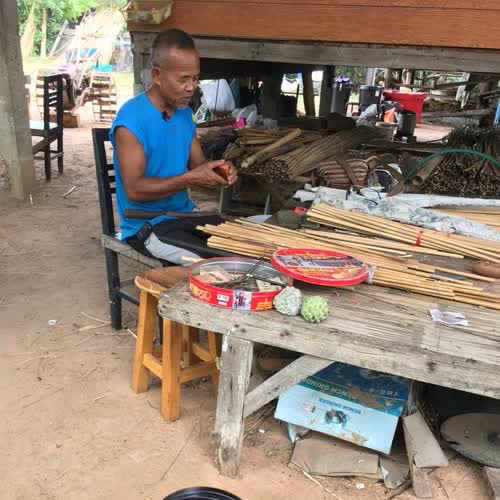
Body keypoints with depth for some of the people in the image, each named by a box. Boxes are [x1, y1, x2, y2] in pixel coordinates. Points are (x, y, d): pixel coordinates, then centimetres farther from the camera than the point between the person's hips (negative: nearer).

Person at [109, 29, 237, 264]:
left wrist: (217, 171, -13)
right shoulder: (131, 119, -17)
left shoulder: (185, 113, 7)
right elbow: (134, 190, -20)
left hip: (185, 214, 7)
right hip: (146, 225, -7)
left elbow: (198, 165, 10)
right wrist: (190, 179, -26)